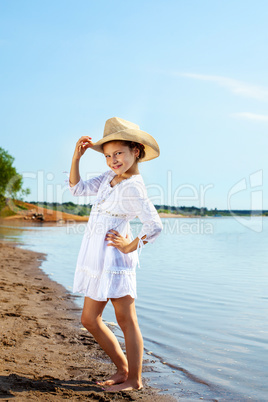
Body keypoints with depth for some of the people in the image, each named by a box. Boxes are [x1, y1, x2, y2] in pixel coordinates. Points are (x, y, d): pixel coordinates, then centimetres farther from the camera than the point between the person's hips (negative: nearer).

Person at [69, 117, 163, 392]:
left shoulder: (132, 187, -17)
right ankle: (123, 369, 27)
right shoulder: (109, 177, 9)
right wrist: (77, 157, 5)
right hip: (97, 259, 10)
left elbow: (155, 226, -23)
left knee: (126, 320, 3)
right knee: (89, 319, 14)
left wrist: (130, 246, -12)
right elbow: (77, 188, 14)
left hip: (115, 258, -9)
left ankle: (135, 379, 19)